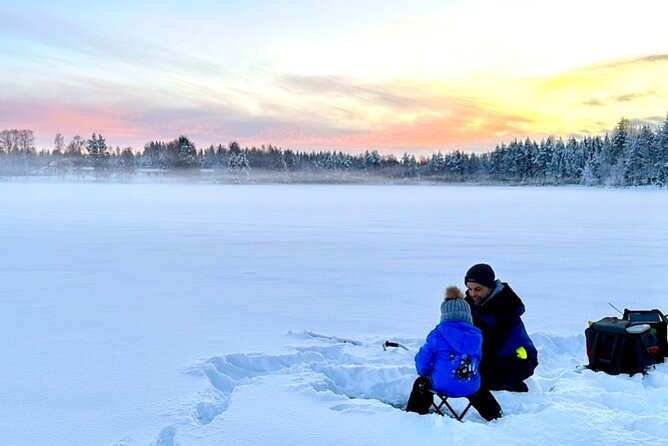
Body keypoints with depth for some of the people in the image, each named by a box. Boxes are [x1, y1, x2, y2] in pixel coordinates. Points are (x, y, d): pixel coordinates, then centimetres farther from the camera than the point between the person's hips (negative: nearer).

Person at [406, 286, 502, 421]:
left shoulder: (438, 334, -12)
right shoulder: (476, 335, 0)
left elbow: (423, 359, -5)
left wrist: (425, 373, 18)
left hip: (442, 386, -3)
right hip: (470, 388, 4)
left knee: (421, 384, 28)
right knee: (480, 389, 40)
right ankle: (494, 415, 48)